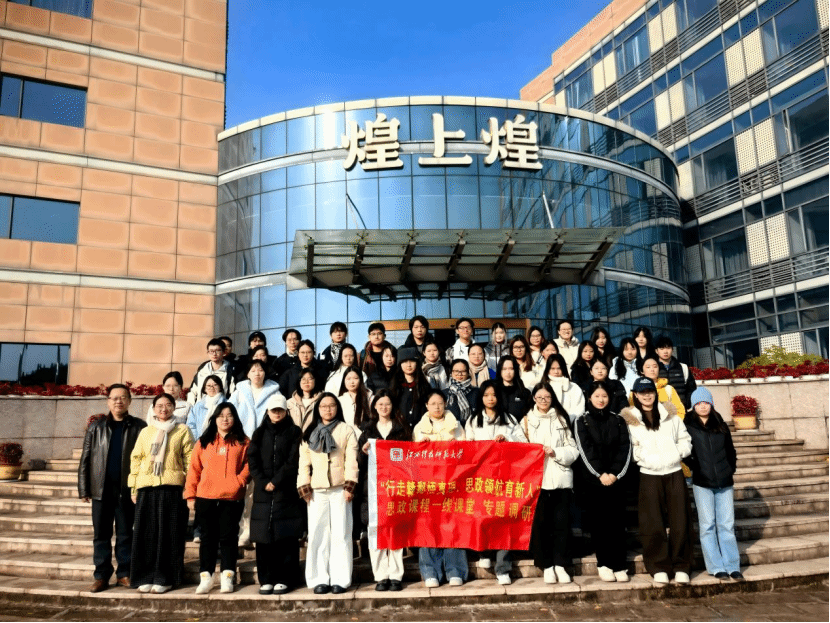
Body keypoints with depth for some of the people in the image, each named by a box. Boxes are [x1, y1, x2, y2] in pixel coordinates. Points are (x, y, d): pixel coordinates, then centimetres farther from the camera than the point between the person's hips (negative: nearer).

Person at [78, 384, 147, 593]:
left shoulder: (139, 427, 1)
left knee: (125, 534, 7)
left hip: (126, 490, -1)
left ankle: (124, 574, 17)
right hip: (101, 489, 2)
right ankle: (101, 576, 17)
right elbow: (85, 459, 6)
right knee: (101, 535, 8)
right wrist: (84, 489, 1)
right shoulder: (96, 427, 6)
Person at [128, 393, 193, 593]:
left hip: (172, 488, -2)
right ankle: (145, 577, 13)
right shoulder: (145, 432, 16)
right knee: (146, 532, 3)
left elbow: (189, 459, 3)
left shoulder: (182, 431, 8)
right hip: (147, 488, 2)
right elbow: (135, 459, 13)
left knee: (168, 534, 0)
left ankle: (165, 578, 8)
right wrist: (134, 487, 5)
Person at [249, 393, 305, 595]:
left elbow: (293, 461, -4)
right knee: (264, 537, 2)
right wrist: (263, 482, -8)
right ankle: (266, 580, 10)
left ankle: (284, 579, 3)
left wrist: (275, 481, -11)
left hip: (286, 492, -3)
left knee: (286, 537, -3)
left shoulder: (294, 432, 6)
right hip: (263, 493, 3)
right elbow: (252, 459, 5)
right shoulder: (260, 433, 15)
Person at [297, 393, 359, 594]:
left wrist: (350, 485, -10)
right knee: (317, 534, 0)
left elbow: (351, 460, -1)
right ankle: (320, 579, 7)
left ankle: (340, 580, 4)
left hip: (340, 489, -2)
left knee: (341, 533, -1)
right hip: (316, 490, 2)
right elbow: (304, 462, 10)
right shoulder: (309, 433, 14)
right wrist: (304, 487, 0)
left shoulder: (346, 430, 6)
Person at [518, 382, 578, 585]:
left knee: (561, 522, 0)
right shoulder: (526, 421, 10)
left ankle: (560, 564, 12)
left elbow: (573, 450, 6)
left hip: (560, 478, 1)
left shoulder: (561, 420, 11)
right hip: (536, 478, 0)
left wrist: (556, 452, -9)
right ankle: (546, 566, 11)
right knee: (540, 522, 1)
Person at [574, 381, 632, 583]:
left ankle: (619, 565, 4)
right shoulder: (582, 422, 4)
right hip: (592, 480, -1)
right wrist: (600, 474, -14)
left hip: (616, 479, 1)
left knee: (617, 522, 0)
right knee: (598, 522, 1)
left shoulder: (618, 420, 10)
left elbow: (625, 449, 2)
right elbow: (586, 451, -5)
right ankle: (603, 563, 10)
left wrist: (615, 473, -10)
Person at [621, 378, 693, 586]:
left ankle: (681, 566, 16)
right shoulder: (630, 419, 1)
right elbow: (629, 449, -4)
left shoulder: (670, 415, 10)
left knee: (680, 522, 4)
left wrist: (678, 453, -4)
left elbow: (685, 440, 13)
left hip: (674, 473, 2)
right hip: (649, 476, -2)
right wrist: (646, 458, -16)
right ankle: (659, 567, 12)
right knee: (652, 524, 0)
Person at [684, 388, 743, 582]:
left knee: (727, 525, 5)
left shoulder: (721, 425, 10)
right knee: (708, 526, 0)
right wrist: (695, 468, -7)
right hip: (702, 483, -3)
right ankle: (716, 568, 8)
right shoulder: (687, 426, -1)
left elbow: (730, 450, 18)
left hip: (725, 482, 3)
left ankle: (733, 566, 13)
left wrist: (732, 470, 8)